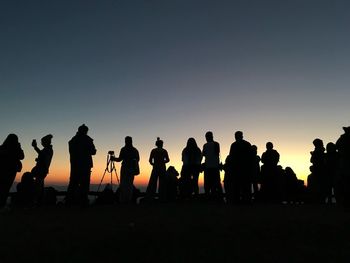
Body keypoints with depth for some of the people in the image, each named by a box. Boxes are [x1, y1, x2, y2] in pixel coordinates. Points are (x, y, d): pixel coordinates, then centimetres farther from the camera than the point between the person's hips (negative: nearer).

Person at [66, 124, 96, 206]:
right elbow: (93, 152, -3)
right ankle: (83, 201, -6)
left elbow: (72, 152, 16)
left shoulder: (72, 140, 11)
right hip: (85, 165, -5)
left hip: (74, 165, 5)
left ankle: (69, 201, 8)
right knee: (84, 184, -3)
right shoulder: (87, 139, -2)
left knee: (73, 184, 9)